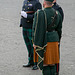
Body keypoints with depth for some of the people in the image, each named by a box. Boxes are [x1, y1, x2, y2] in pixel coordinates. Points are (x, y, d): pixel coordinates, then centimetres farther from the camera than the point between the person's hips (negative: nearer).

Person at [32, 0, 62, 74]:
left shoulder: (40, 14, -16)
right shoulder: (57, 13, 2)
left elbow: (37, 30, -15)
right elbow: (59, 29, 10)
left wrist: (35, 43, -7)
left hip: (43, 41, -5)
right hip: (54, 40, 5)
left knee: (45, 62, 2)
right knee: (52, 62, 12)